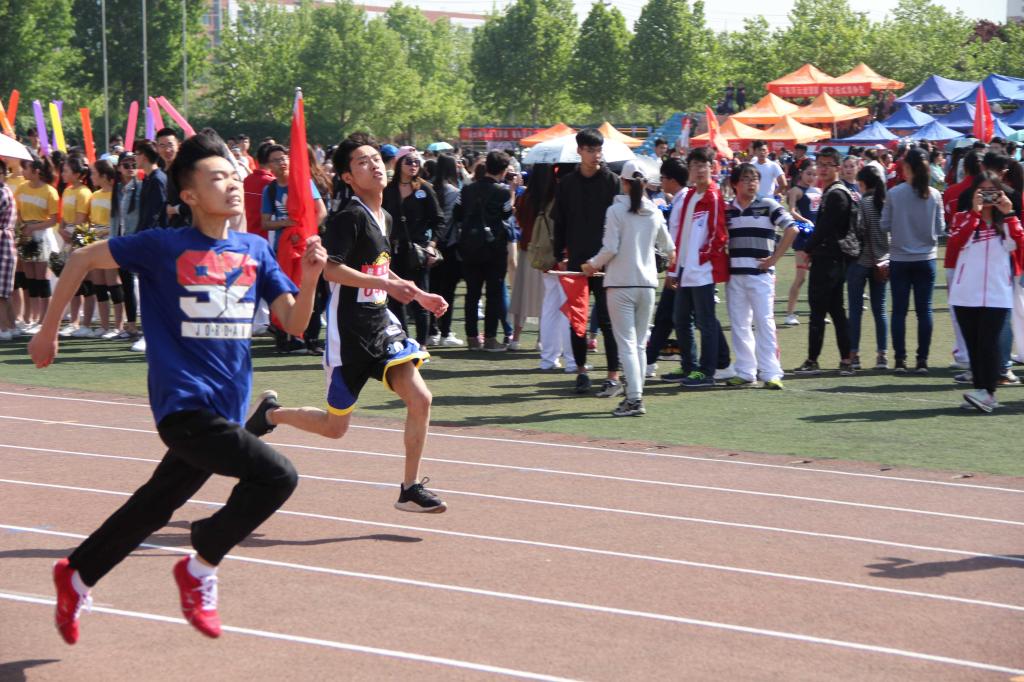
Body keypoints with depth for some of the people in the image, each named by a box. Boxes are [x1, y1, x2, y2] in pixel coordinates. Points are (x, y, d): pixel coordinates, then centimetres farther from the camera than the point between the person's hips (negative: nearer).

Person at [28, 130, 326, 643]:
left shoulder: (255, 250, 7)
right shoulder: (164, 246, -7)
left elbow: (294, 323, 4)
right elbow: (82, 260, 3)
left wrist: (311, 275, -14)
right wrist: (48, 330, 6)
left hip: (225, 407, 6)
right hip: (184, 404, -6)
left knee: (156, 505, 18)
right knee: (276, 476, -20)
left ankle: (77, 577, 39)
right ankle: (199, 570, -2)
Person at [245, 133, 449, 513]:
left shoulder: (385, 219, 12)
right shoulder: (349, 217, -15)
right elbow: (332, 270, -25)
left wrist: (420, 296, 22)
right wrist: (388, 285, -28)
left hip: (381, 325, 7)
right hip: (349, 332, -7)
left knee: (420, 400, -10)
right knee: (335, 427, 3)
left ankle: (410, 489, 1)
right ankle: (270, 413, 30)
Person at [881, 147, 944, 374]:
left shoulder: (894, 194, -10)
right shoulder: (934, 195, -6)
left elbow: (884, 225, -4)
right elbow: (940, 228, 0)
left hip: (899, 259, -1)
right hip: (926, 258, 1)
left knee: (899, 310, 6)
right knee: (924, 309, 6)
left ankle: (900, 360, 6)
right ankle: (922, 360, 6)